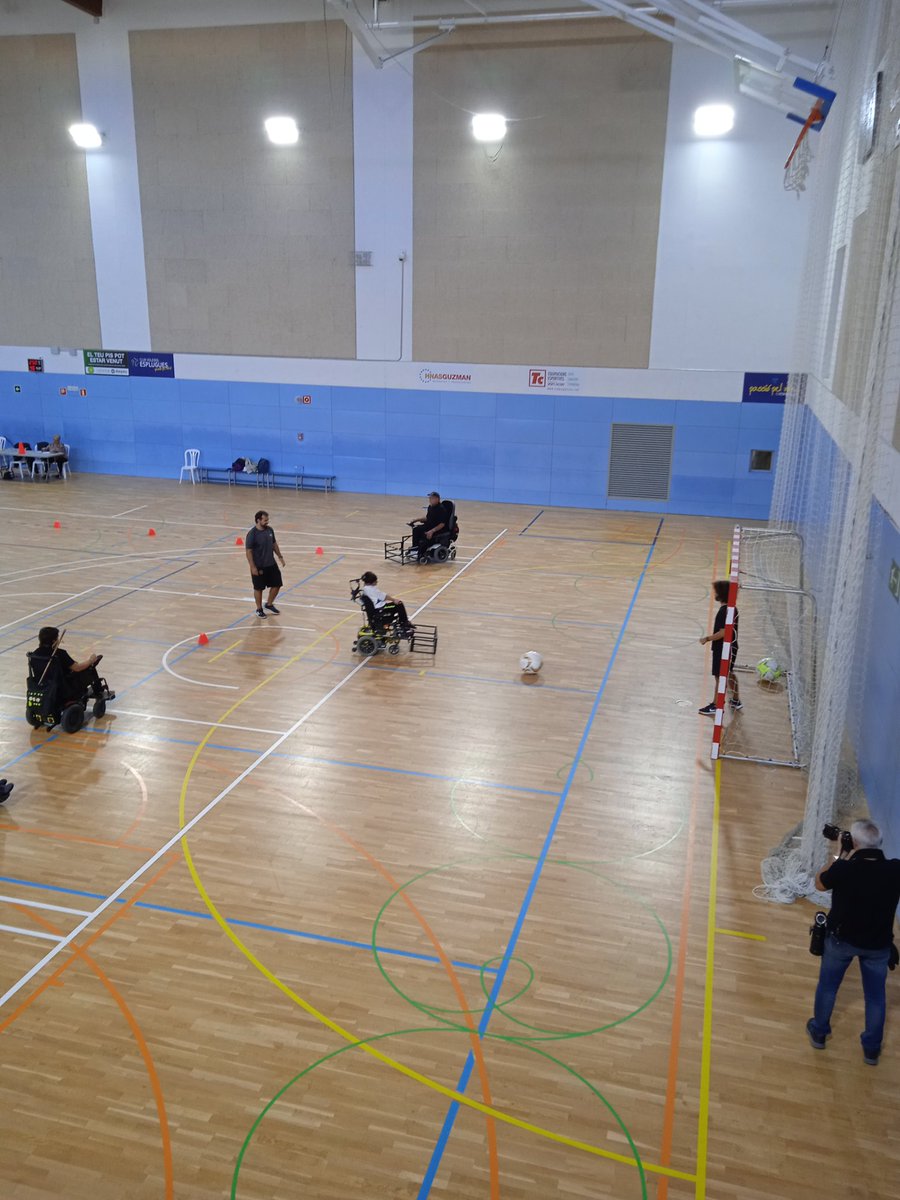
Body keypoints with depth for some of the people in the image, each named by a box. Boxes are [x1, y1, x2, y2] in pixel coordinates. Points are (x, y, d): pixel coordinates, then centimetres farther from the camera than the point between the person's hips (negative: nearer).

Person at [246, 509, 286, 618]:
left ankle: (269, 604, 31)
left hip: (271, 564, 6)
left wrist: (280, 557, 12)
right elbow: (249, 551, -16)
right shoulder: (252, 534, -18)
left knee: (277, 584, 10)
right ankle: (259, 609, 25)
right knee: (258, 588, 7)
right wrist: (253, 567, -18)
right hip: (258, 567, -6)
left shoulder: (270, 530, 0)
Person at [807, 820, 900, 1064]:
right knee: (875, 995, 21)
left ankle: (819, 1032, 39)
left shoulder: (844, 869, -29)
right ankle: (872, 1048, 35)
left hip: (841, 938, -1)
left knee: (827, 985, 22)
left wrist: (842, 857, -4)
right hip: (878, 944, 1)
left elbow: (820, 883, -7)